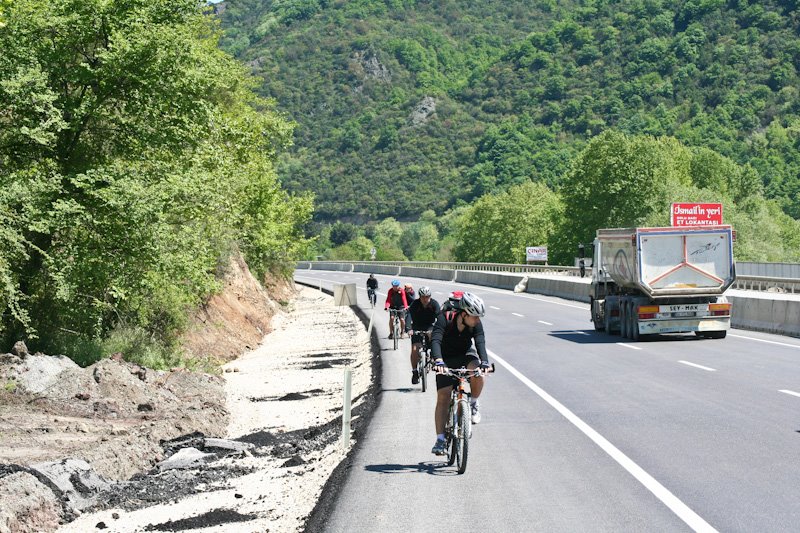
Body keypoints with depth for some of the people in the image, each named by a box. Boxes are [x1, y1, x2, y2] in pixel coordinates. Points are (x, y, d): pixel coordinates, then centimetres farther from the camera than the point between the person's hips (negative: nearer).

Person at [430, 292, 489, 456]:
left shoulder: (476, 324, -19)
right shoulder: (444, 319, -26)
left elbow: (480, 343, -31)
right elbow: (435, 340, -38)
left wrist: (484, 362, -50)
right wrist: (438, 361, -56)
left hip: (466, 356, 1)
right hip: (446, 360, -1)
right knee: (443, 397, -12)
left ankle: (473, 405, -7)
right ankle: (440, 440, -9)